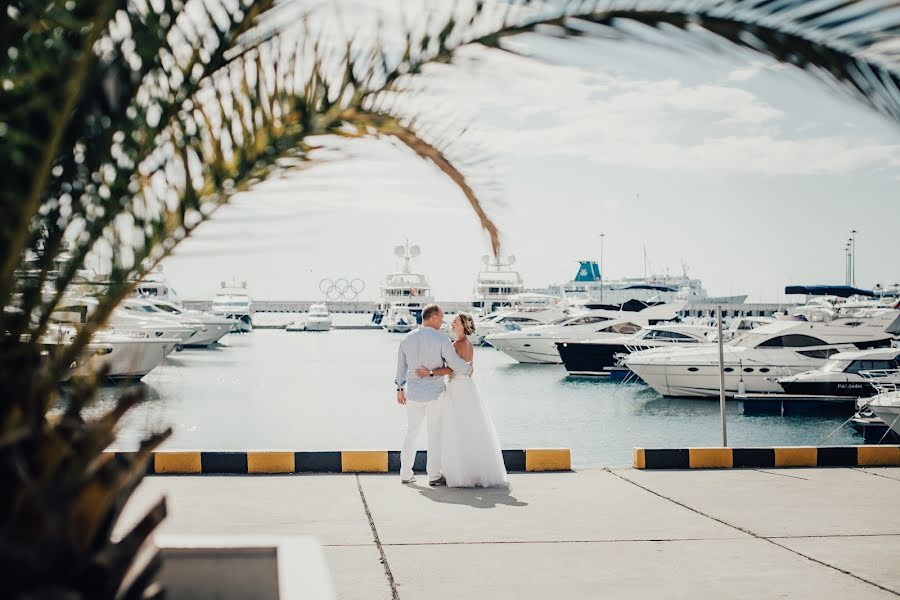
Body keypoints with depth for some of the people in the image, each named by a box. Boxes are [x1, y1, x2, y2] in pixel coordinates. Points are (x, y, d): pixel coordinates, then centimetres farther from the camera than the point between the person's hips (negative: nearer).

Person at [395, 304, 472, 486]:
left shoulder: (406, 339, 0)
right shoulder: (441, 339, -15)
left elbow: (401, 366, 11)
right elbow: (456, 364, -14)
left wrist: (400, 389, 23)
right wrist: (469, 370, 8)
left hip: (413, 393, 5)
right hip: (435, 392, -5)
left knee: (411, 432, 15)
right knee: (435, 434, 5)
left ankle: (406, 474, 18)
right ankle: (434, 475, 7)